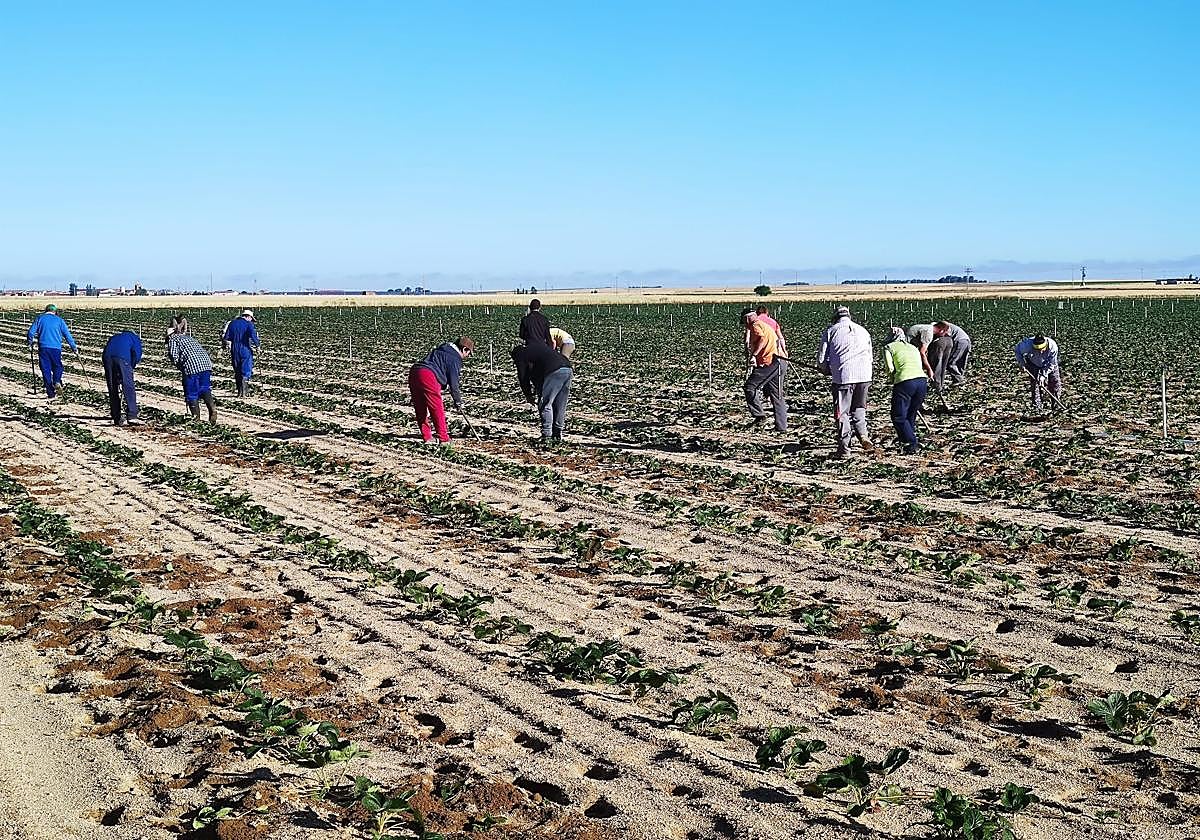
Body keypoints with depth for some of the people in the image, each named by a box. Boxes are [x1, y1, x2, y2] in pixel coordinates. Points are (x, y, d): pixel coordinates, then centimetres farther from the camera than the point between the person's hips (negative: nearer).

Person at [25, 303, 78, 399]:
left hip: (43, 348, 0)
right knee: (57, 367, 15)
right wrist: (74, 348, 13)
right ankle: (57, 381, -15)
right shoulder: (59, 320, 9)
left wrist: (30, 344, 17)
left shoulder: (39, 319, 9)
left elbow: (31, 332, 1)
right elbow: (68, 335, 7)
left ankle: (50, 393, 3)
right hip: (56, 348, 0)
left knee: (46, 369, 6)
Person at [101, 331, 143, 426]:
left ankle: (116, 419, 9)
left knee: (113, 390, 10)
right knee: (129, 388, -3)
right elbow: (137, 354, 4)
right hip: (122, 358, -4)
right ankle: (132, 416, -14)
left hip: (107, 357, 4)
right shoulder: (135, 338, 25)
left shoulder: (115, 337, 39)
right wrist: (130, 368, 15)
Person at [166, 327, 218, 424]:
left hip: (191, 366, -6)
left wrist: (180, 367, 13)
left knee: (192, 394, 5)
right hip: (206, 363, 6)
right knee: (205, 389, 13)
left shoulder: (173, 339, 14)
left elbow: (174, 356, -1)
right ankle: (212, 407, -11)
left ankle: (197, 418, 6)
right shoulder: (189, 337, 33)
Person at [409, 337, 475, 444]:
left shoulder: (441, 349, 26)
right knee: (437, 409, -1)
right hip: (428, 376, -9)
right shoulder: (455, 359, 0)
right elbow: (453, 382, 0)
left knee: (421, 409, 14)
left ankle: (426, 437, 20)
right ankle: (443, 438, 1)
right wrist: (458, 401, 11)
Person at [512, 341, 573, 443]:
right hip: (567, 369, 8)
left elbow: (523, 377, 15)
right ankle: (557, 434, 21)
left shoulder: (521, 356, 14)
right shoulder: (537, 347, 36)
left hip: (554, 372, -8)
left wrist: (528, 395, 27)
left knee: (545, 405, 0)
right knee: (560, 405, 15)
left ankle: (546, 436, -4)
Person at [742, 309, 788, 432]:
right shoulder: (764, 325, 26)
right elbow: (778, 340, 24)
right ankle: (781, 427, 14)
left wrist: (754, 355, -27)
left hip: (770, 362, -10)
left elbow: (762, 339, -22)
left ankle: (760, 417, -10)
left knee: (750, 387, -6)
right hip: (780, 361, 10)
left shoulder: (755, 325, -3)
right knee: (777, 395, 12)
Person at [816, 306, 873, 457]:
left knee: (842, 412, 4)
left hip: (843, 377, -3)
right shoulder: (863, 331, 20)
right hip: (864, 376, 4)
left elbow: (821, 359, 5)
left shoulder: (830, 332, 8)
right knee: (859, 408, 22)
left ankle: (844, 447, 1)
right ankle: (863, 435, 5)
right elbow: (870, 357, 21)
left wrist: (828, 372, 24)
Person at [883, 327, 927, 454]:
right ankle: (913, 441, 22)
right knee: (911, 415, 21)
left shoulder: (889, 347, 12)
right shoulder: (913, 347, 27)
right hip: (922, 380, 5)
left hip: (905, 382, -5)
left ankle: (911, 444, -4)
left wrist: (893, 381, 19)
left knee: (898, 417, 6)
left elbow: (890, 369, -1)